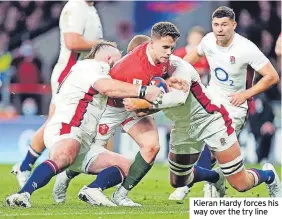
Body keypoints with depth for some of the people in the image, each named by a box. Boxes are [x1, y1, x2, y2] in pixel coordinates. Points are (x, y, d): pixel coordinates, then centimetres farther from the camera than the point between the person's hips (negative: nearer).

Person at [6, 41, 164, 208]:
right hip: (64, 131, -10)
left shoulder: (95, 71, 33)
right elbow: (107, 87, -19)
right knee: (64, 158, -42)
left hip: (84, 144, 10)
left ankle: (92, 190, -17)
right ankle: (23, 194, -51)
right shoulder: (90, 66, 1)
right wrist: (143, 91, -20)